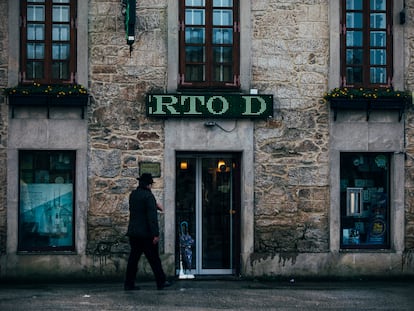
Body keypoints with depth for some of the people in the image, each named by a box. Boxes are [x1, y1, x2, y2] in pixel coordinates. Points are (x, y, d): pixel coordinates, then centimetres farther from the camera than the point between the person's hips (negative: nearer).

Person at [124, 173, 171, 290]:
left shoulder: (133, 194, 10)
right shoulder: (148, 196, -15)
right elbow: (152, 217, -19)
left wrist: (155, 205, 33)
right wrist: (156, 234, -19)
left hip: (133, 232, 7)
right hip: (146, 233, -7)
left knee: (133, 258, 8)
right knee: (154, 259, 3)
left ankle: (129, 284, 6)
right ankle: (161, 282, 11)